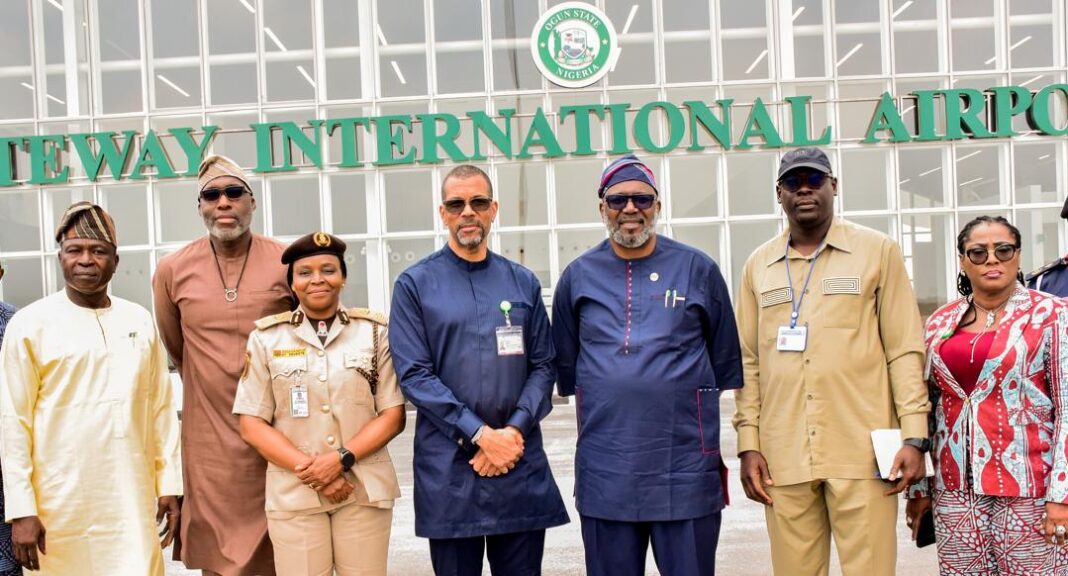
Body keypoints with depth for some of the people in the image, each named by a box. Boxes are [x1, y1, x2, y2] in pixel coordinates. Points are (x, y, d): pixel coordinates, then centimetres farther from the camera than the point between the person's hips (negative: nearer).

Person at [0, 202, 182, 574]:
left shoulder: (140, 321, 7)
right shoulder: (30, 324, -4)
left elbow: (161, 408, 9)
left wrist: (169, 483, 6)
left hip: (132, 501, 3)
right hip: (61, 507, -3)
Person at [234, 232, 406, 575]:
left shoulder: (375, 331, 5)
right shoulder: (267, 337, 5)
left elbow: (393, 415, 1)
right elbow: (252, 425, 1)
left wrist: (341, 458, -13)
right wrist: (311, 471, -11)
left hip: (365, 488, 0)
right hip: (293, 492, 0)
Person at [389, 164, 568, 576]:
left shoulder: (523, 283, 10)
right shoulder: (415, 284, 0)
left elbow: (543, 366, 6)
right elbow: (414, 374, -7)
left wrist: (514, 431, -10)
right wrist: (481, 434, -15)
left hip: (522, 463, 2)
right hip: (448, 465, -2)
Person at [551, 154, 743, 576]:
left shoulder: (697, 270, 4)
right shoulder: (579, 276, 7)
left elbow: (726, 363, 9)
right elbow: (566, 367, 16)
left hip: (686, 465, -1)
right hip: (605, 469, 2)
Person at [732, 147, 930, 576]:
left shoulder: (877, 251, 4)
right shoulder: (758, 265, 12)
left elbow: (905, 349, 1)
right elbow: (749, 362, 11)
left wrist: (914, 436, -5)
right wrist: (748, 443, 5)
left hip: (862, 452, -2)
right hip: (783, 457, 3)